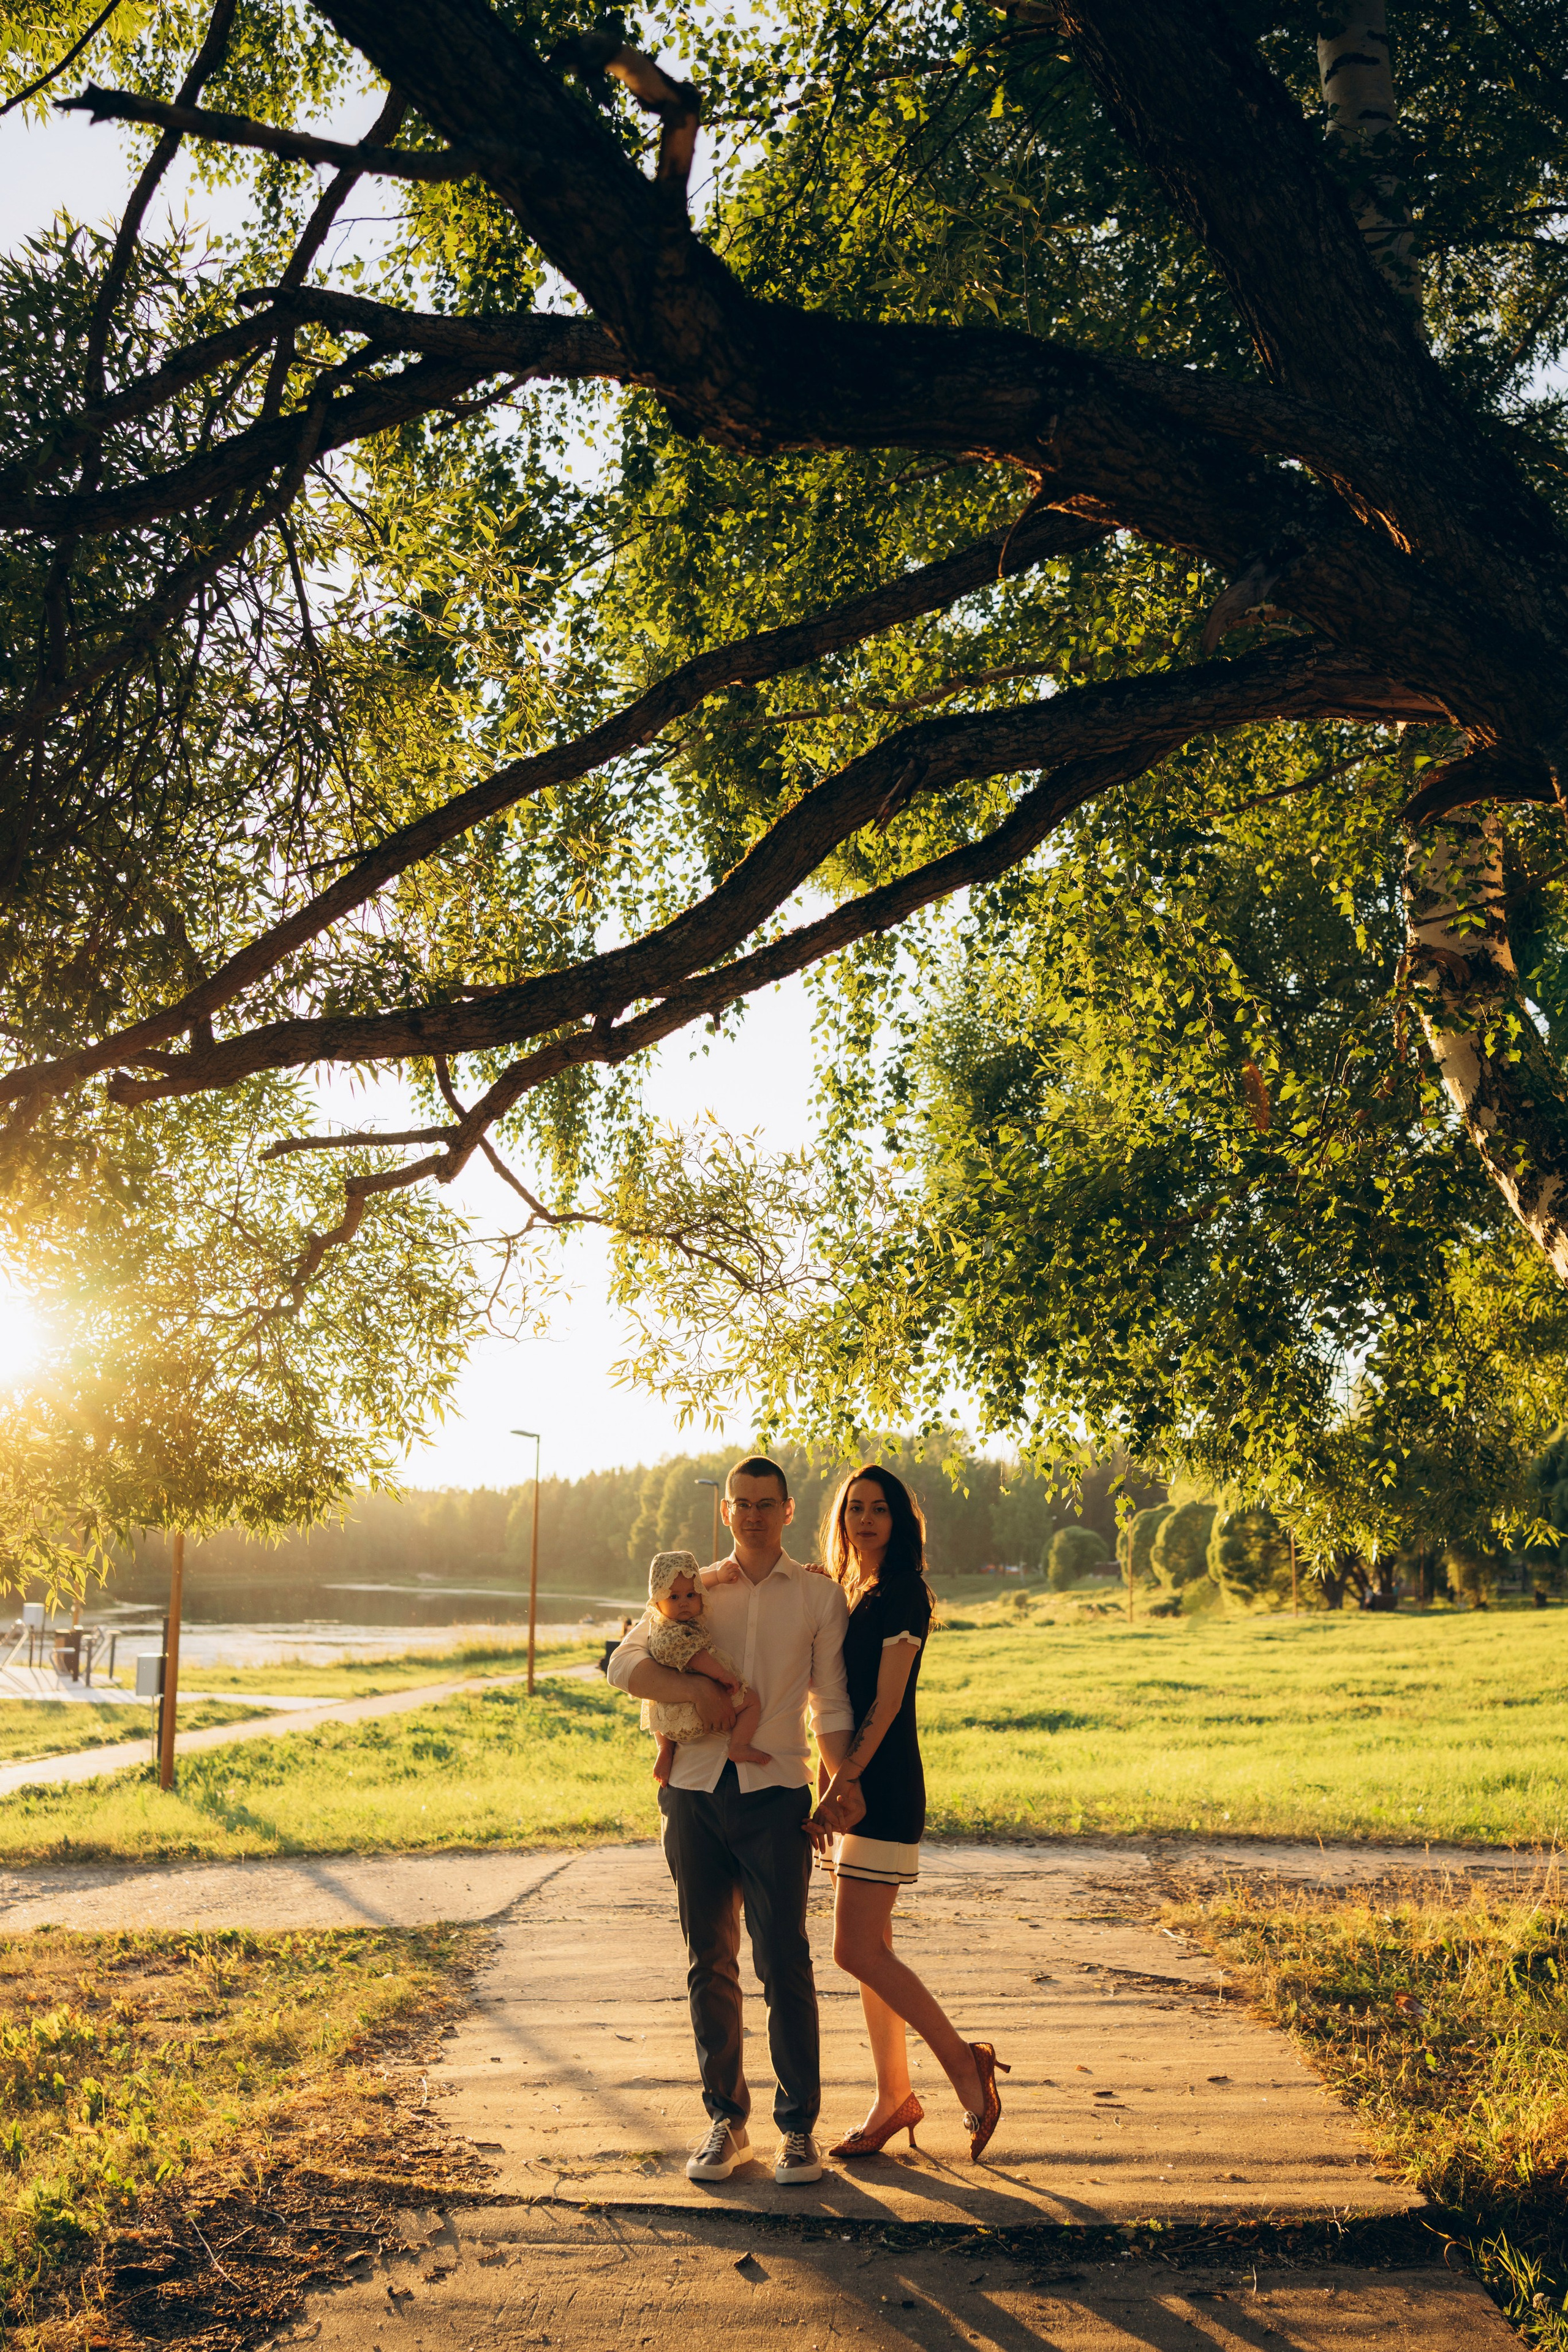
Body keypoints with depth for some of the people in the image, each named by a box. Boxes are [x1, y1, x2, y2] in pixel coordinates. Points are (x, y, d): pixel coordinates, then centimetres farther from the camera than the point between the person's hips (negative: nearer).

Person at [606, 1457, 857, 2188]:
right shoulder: (693, 1590, 12)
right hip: (695, 1793, 2)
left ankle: (798, 2128, 7)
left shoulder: (819, 1596, 8)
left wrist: (843, 1780, -7)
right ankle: (726, 2121, 20)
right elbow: (625, 1665, 4)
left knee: (784, 1963, -4)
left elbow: (831, 1703, 7)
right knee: (709, 1964, 8)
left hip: (775, 1796, -2)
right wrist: (697, 1688, -11)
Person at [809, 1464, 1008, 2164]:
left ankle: (965, 2064, 3)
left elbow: (886, 1703, -17)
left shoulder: (903, 1594, -11)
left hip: (884, 1788, -9)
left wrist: (841, 1784, -20)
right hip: (855, 1786, 9)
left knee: (857, 1950, -9)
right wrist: (832, 1789, 13)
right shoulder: (852, 1595, 16)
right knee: (869, 1949, 11)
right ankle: (894, 2098, 20)